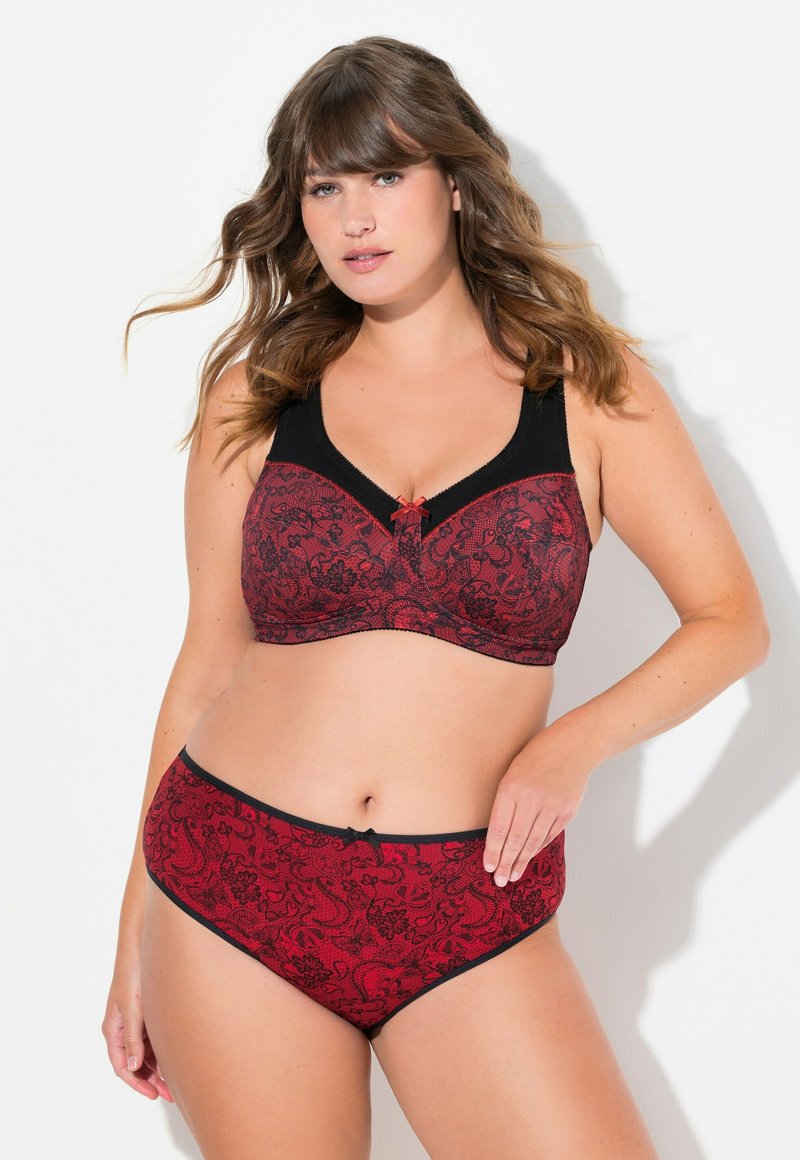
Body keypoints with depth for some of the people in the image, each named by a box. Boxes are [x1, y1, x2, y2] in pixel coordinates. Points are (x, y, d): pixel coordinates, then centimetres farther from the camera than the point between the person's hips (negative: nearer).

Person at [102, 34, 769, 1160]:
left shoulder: (586, 385, 3)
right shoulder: (257, 397, 5)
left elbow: (732, 620, 6)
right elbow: (207, 667, 8)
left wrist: (576, 742, -11)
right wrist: (136, 935, 9)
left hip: (468, 918, 0)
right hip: (231, 894, 1)